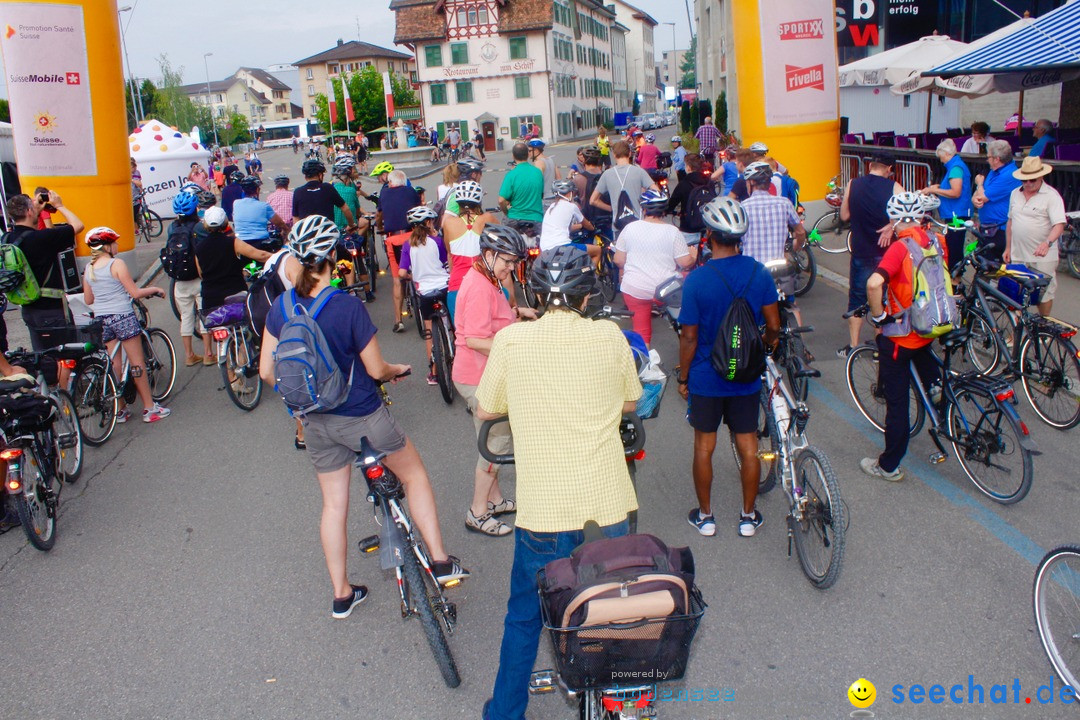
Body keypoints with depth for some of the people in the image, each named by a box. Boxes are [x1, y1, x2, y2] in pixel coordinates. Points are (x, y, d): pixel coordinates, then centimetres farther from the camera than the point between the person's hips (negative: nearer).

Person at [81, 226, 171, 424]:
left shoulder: (88, 269, 7)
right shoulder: (117, 264, -12)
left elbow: (88, 300, 12)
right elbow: (135, 293, -14)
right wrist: (154, 289, 3)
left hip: (101, 319, 6)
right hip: (122, 316, -6)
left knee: (114, 366, 13)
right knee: (137, 363, 2)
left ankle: (120, 410, 18)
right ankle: (149, 408, 7)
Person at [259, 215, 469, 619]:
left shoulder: (281, 306, -6)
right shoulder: (348, 306, -21)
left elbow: (267, 371, 0)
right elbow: (375, 370, -14)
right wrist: (397, 371, 8)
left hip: (316, 422, 5)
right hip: (362, 418, -5)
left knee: (333, 504, 17)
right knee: (414, 474, 17)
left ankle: (341, 595, 28)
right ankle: (441, 561, 17)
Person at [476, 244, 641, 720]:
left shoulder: (511, 340, -7)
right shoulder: (609, 336, -4)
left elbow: (484, 411, 6)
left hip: (543, 511, -1)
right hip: (608, 507, 1)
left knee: (524, 617, 19)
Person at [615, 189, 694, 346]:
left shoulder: (630, 228, -3)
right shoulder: (673, 231, -9)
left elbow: (619, 260, 0)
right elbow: (686, 263, -9)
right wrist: (693, 257, 12)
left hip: (634, 289, 1)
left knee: (641, 330, 11)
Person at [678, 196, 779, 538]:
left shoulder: (697, 279, -18)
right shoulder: (759, 273, -8)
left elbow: (689, 337, -14)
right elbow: (774, 326, -2)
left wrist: (682, 377, 0)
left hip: (705, 379, -3)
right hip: (747, 379, 3)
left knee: (704, 447, 12)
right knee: (748, 446, 14)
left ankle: (705, 515, 24)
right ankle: (749, 516, 26)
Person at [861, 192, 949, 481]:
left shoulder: (900, 248, -21)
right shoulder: (938, 241, -1)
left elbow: (874, 283, -36)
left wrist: (877, 315, -21)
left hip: (899, 335, -6)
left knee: (896, 400, 4)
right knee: (932, 383, 28)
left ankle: (889, 466, 14)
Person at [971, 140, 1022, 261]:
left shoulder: (1008, 176, -17)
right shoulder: (993, 172, 15)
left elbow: (983, 197, -17)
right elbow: (976, 197, 14)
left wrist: (980, 183, 4)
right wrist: (975, 200, -11)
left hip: (1000, 231, -9)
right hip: (985, 230, 9)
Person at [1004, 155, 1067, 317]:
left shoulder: (1051, 195, -9)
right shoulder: (1015, 194, 10)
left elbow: (1059, 225, -19)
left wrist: (1048, 242, -36)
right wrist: (1008, 248, 17)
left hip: (1042, 257, -5)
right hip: (1018, 256, 5)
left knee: (1044, 294, 2)